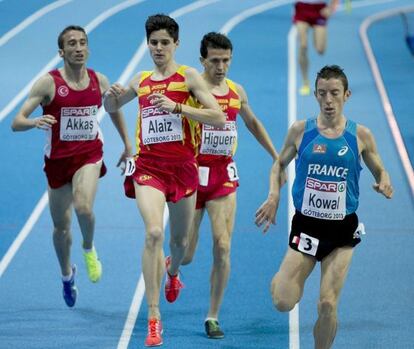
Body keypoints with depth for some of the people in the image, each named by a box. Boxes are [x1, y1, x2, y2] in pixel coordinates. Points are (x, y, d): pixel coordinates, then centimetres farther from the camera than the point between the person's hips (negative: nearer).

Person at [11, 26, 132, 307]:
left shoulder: (100, 81, -3)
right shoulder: (49, 83, -13)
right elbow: (16, 123, -17)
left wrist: (127, 144, 21)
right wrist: (35, 122, -38)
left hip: (90, 155, 0)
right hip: (58, 159, 0)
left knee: (83, 207, -28)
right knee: (61, 226, 11)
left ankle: (89, 249, 5)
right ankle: (67, 274, 39)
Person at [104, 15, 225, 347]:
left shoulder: (189, 77, -2)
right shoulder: (141, 81, 9)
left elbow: (219, 118, -11)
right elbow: (111, 107, 27)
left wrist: (177, 107, -21)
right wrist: (113, 94, 2)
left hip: (182, 167, 0)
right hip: (148, 167, 1)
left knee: (180, 239, 15)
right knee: (153, 233, -21)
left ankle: (172, 272, 55)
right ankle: (154, 317, -19)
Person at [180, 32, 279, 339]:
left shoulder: (237, 91, 7)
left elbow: (253, 123, 23)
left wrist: (276, 157, 25)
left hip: (224, 175, 3)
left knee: (222, 247, -8)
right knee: (185, 255, 1)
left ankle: (213, 317, 3)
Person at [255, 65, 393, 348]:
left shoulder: (360, 135, -3)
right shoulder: (301, 130, -3)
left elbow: (380, 171, 9)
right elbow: (280, 165, 11)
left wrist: (384, 184, -15)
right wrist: (274, 197, -5)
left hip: (343, 229, 0)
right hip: (306, 225, 0)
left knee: (328, 305, -6)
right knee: (283, 302, -7)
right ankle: (287, 278, 30)